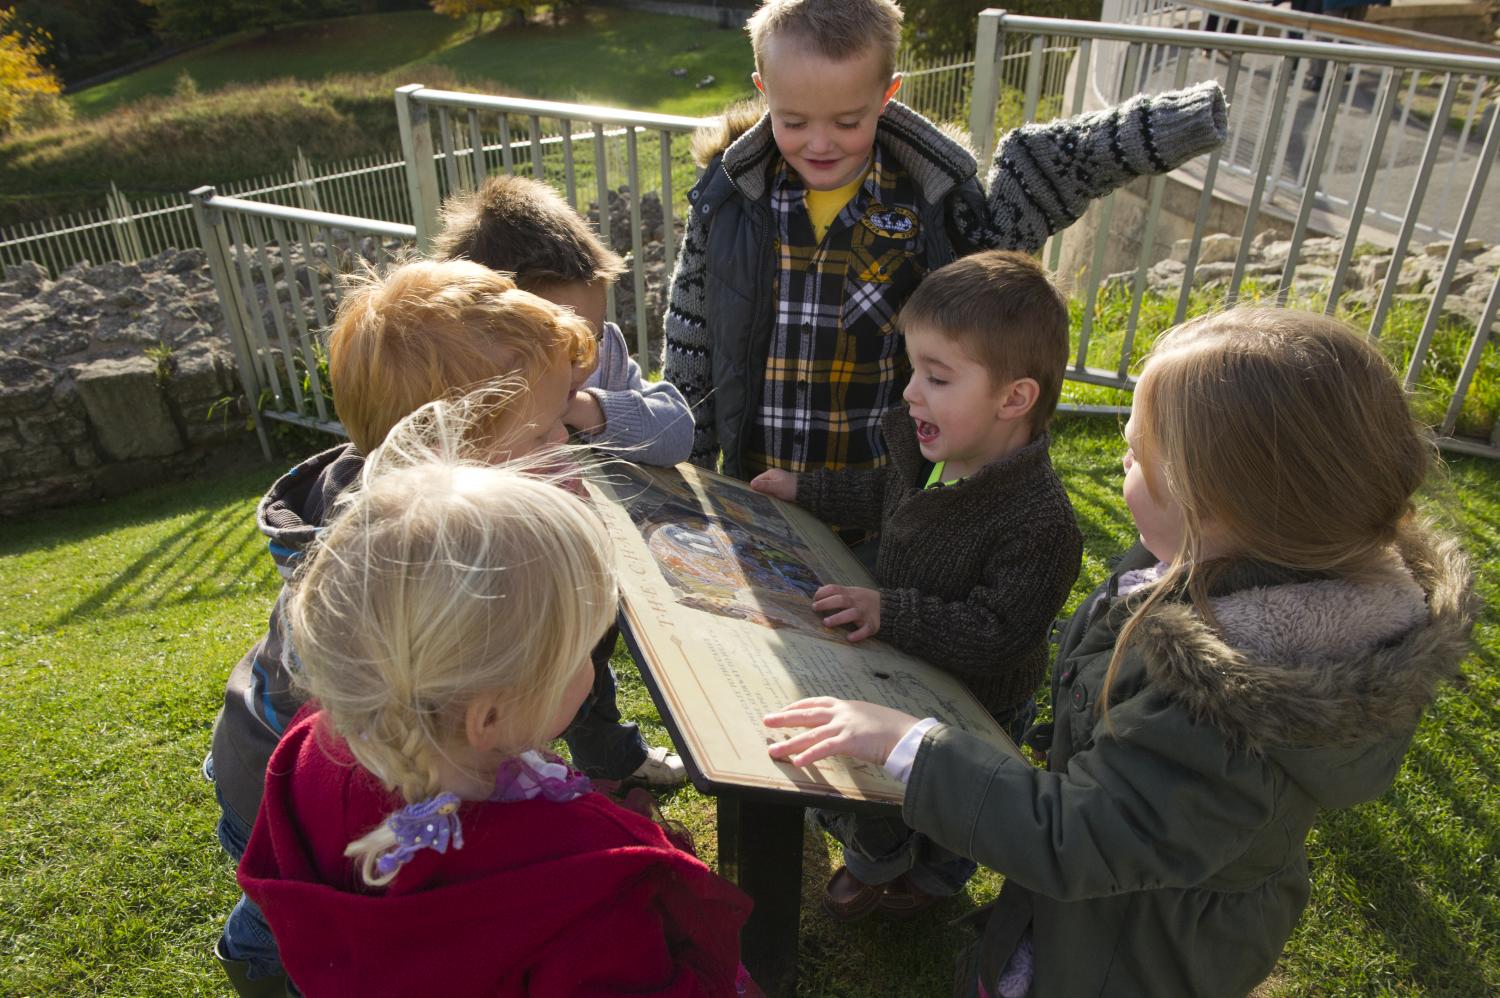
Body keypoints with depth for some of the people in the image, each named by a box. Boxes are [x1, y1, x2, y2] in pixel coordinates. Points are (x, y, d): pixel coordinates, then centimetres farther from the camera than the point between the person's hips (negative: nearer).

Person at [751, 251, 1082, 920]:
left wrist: (891, 613, -41)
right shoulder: (931, 451, -13)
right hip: (896, 675, 7)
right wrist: (805, 489, 7)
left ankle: (934, 877, 59)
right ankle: (872, 863, 61)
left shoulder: (1040, 522, -38)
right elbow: (886, 496, 9)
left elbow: (998, 632, -37)